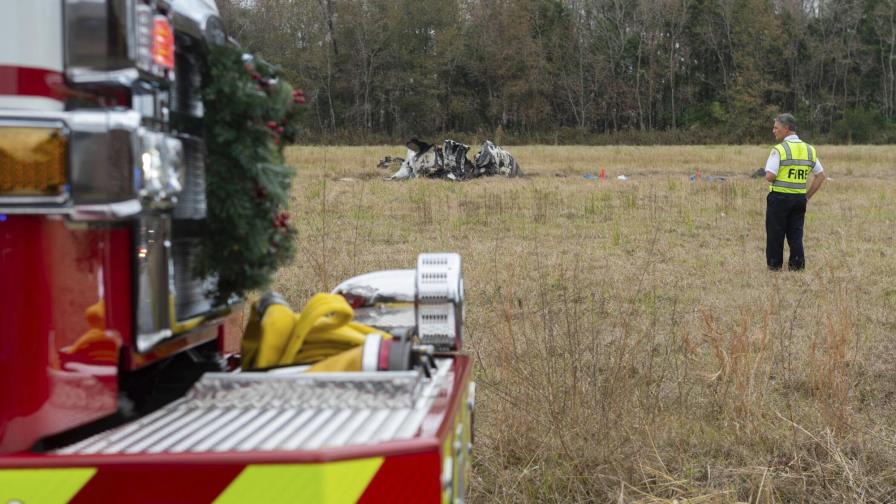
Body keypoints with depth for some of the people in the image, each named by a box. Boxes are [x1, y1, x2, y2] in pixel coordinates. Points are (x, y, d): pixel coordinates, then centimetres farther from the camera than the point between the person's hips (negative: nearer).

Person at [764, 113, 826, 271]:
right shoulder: (809, 150, 9)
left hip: (779, 197, -5)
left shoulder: (779, 150, -11)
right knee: (796, 234, 10)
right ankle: (796, 265, 7)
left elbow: (769, 176, -19)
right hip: (800, 198, 5)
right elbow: (821, 176, 11)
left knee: (775, 234, 6)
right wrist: (807, 196, 11)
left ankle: (774, 265, 11)